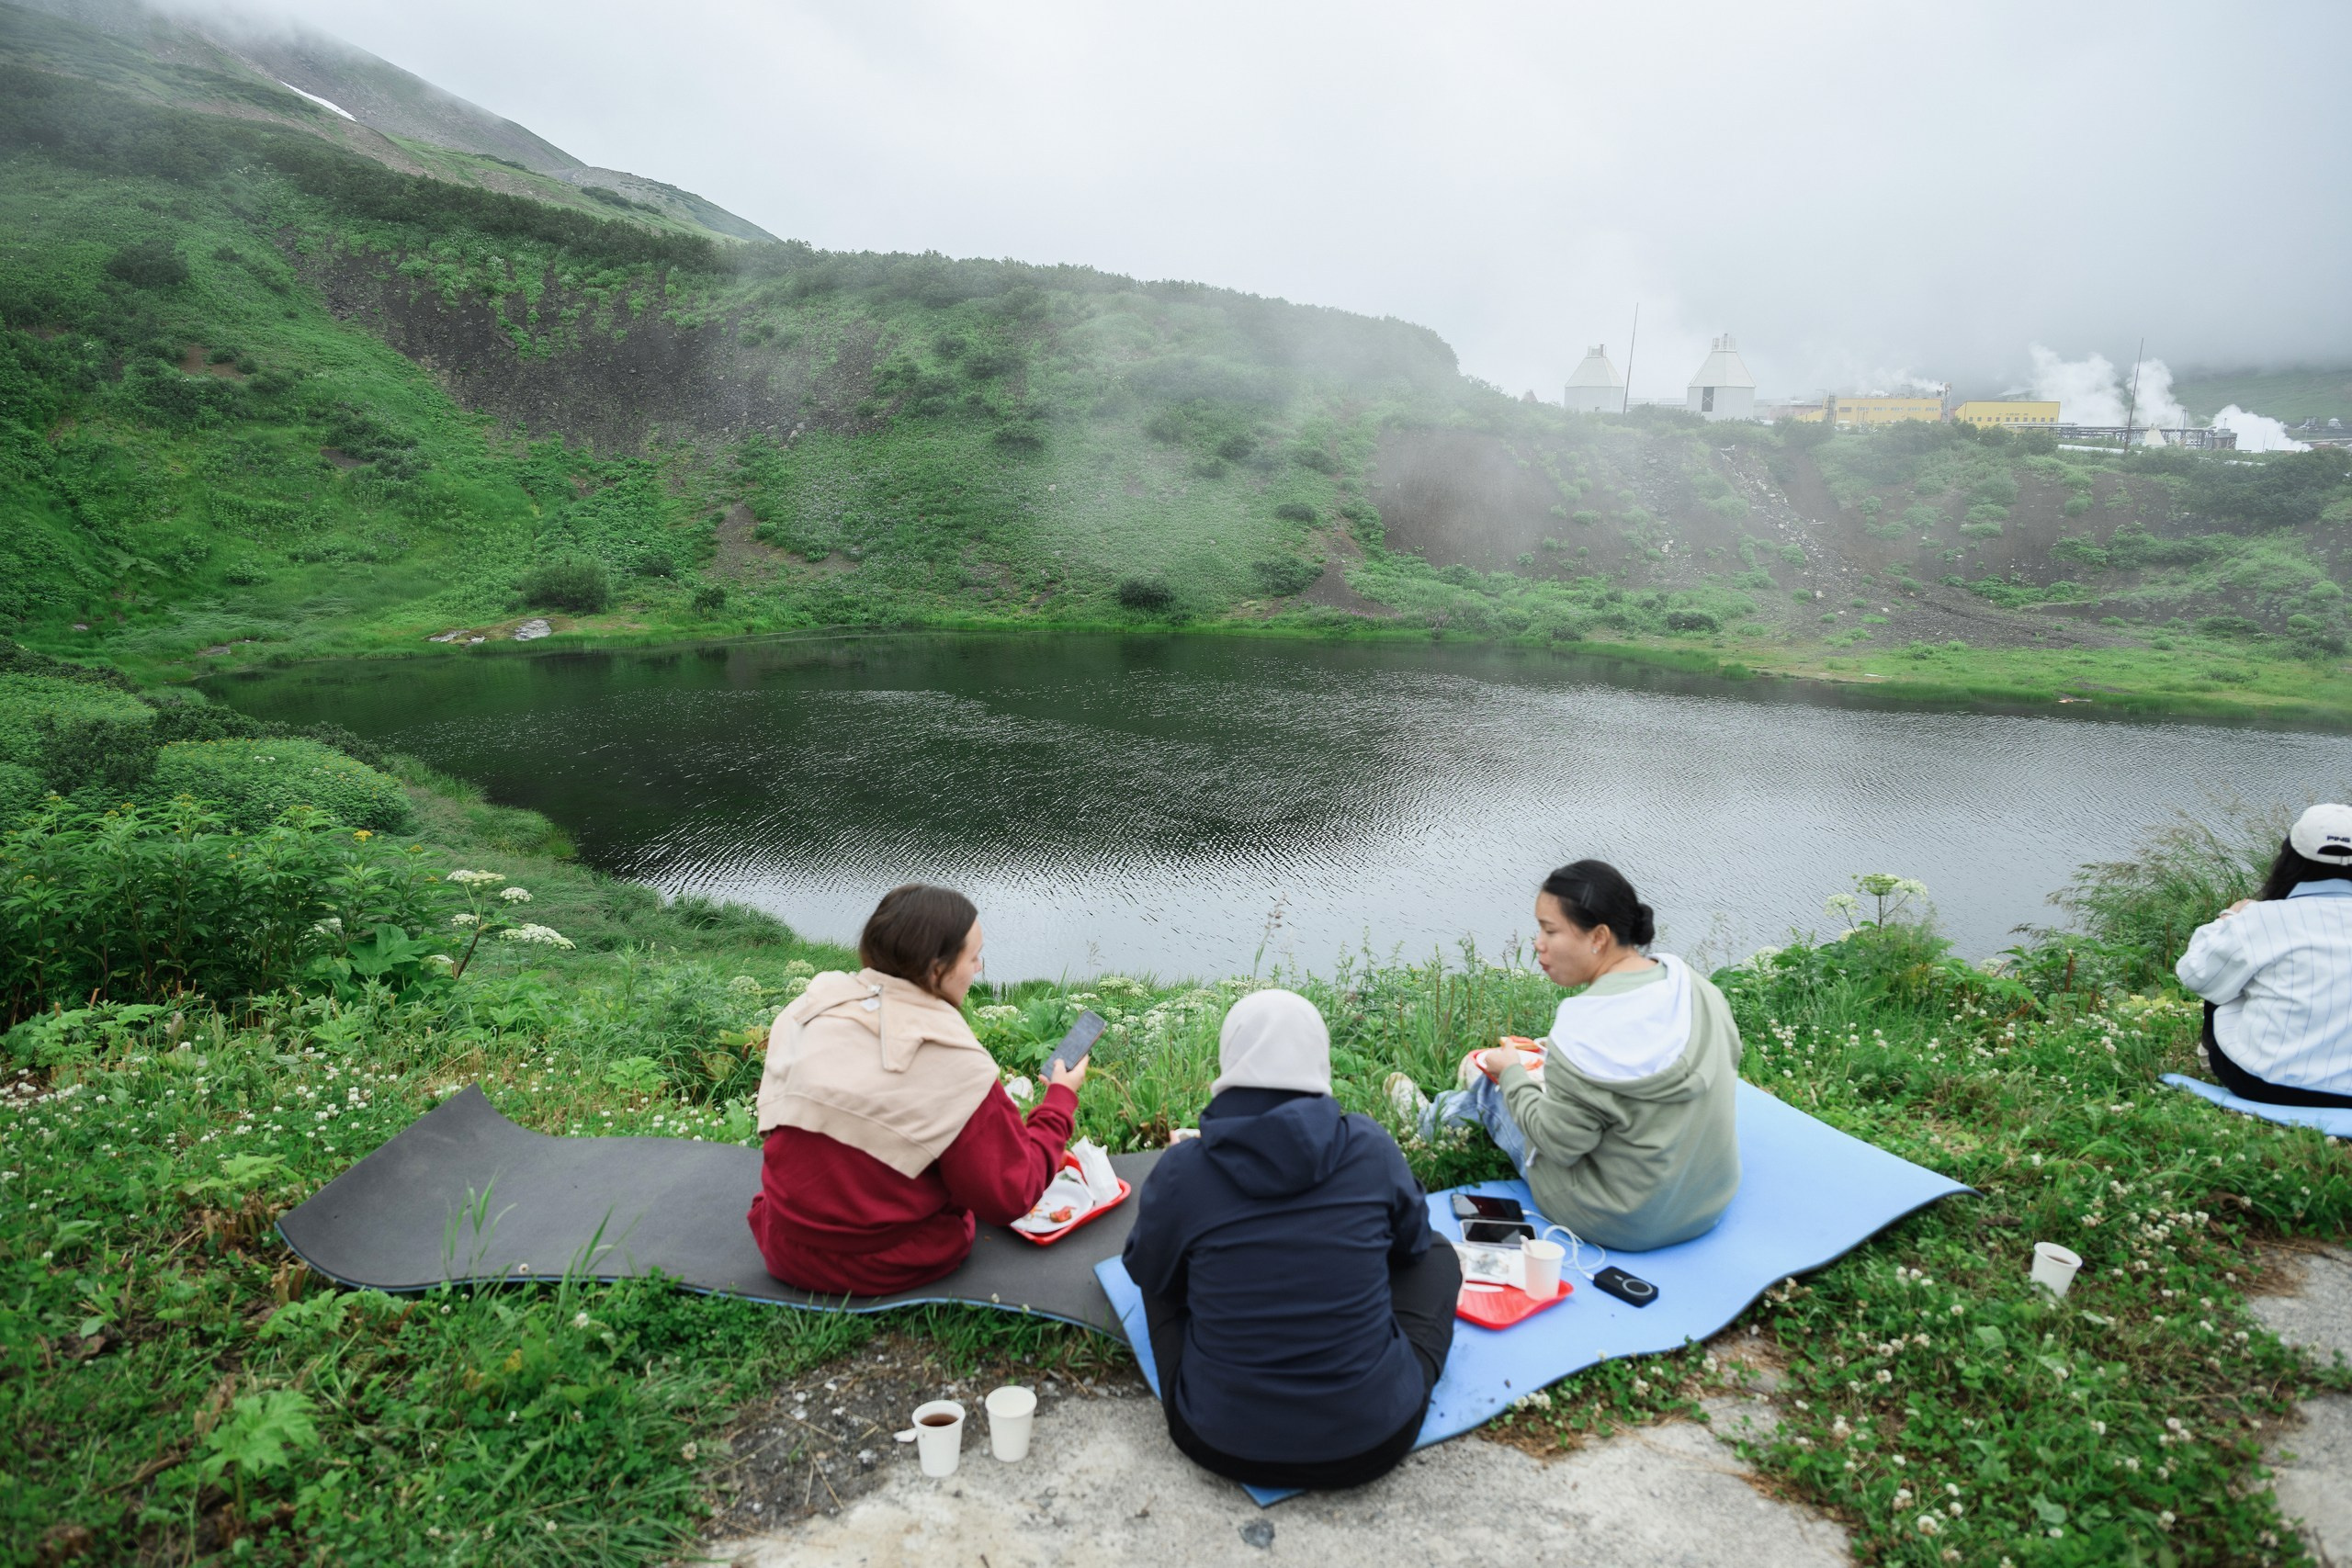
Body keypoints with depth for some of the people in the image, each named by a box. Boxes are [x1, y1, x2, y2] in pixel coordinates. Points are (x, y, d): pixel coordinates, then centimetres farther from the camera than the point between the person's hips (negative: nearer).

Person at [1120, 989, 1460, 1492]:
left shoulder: (1181, 1171, -13)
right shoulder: (1372, 1148, -11)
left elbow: (1143, 1270, 7)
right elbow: (1412, 1244, 9)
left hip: (1222, 1443, 1)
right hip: (1373, 1441, 0)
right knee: (1437, 1256, 23)